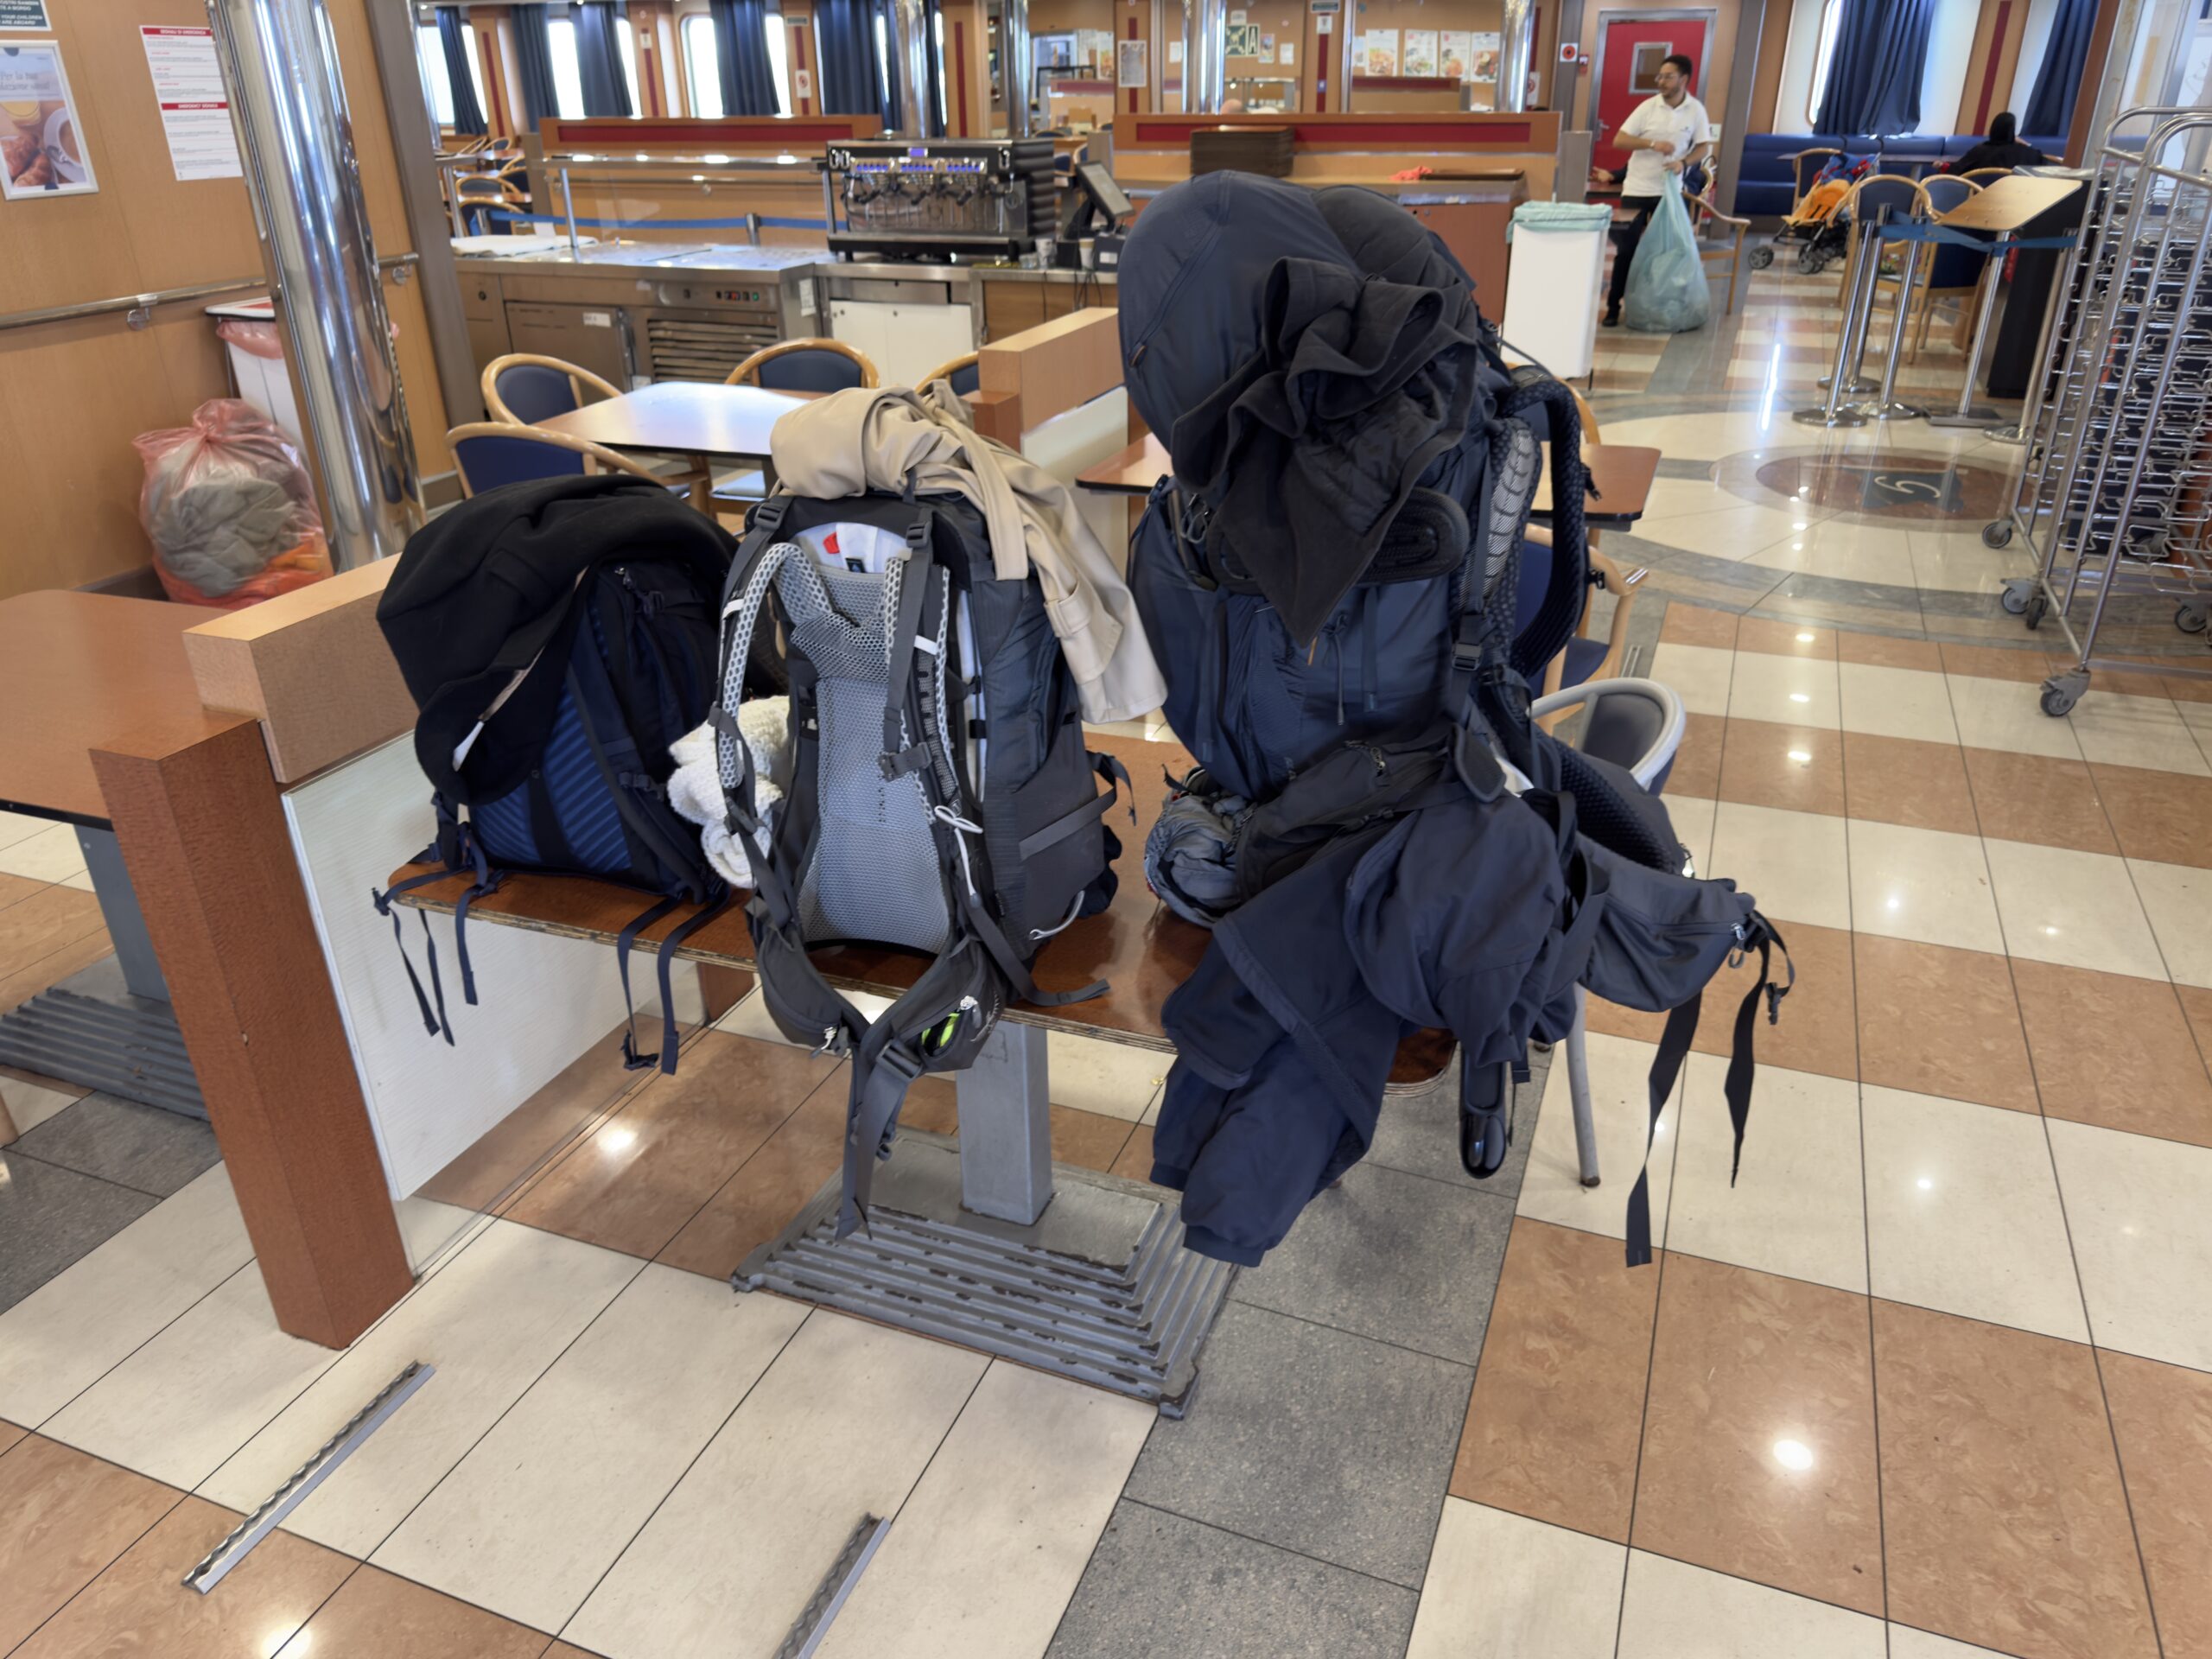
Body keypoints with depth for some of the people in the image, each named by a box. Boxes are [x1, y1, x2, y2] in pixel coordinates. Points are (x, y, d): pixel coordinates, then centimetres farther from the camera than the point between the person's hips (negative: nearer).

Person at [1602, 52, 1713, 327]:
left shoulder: (1696, 110, -2)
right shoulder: (1648, 107, -6)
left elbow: (1705, 147, 3)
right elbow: (1618, 141, -9)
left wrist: (1684, 162, -17)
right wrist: (1653, 144, -21)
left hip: (1669, 190, 2)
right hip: (1637, 188, -2)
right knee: (1627, 249, -2)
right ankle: (1613, 306, 3)